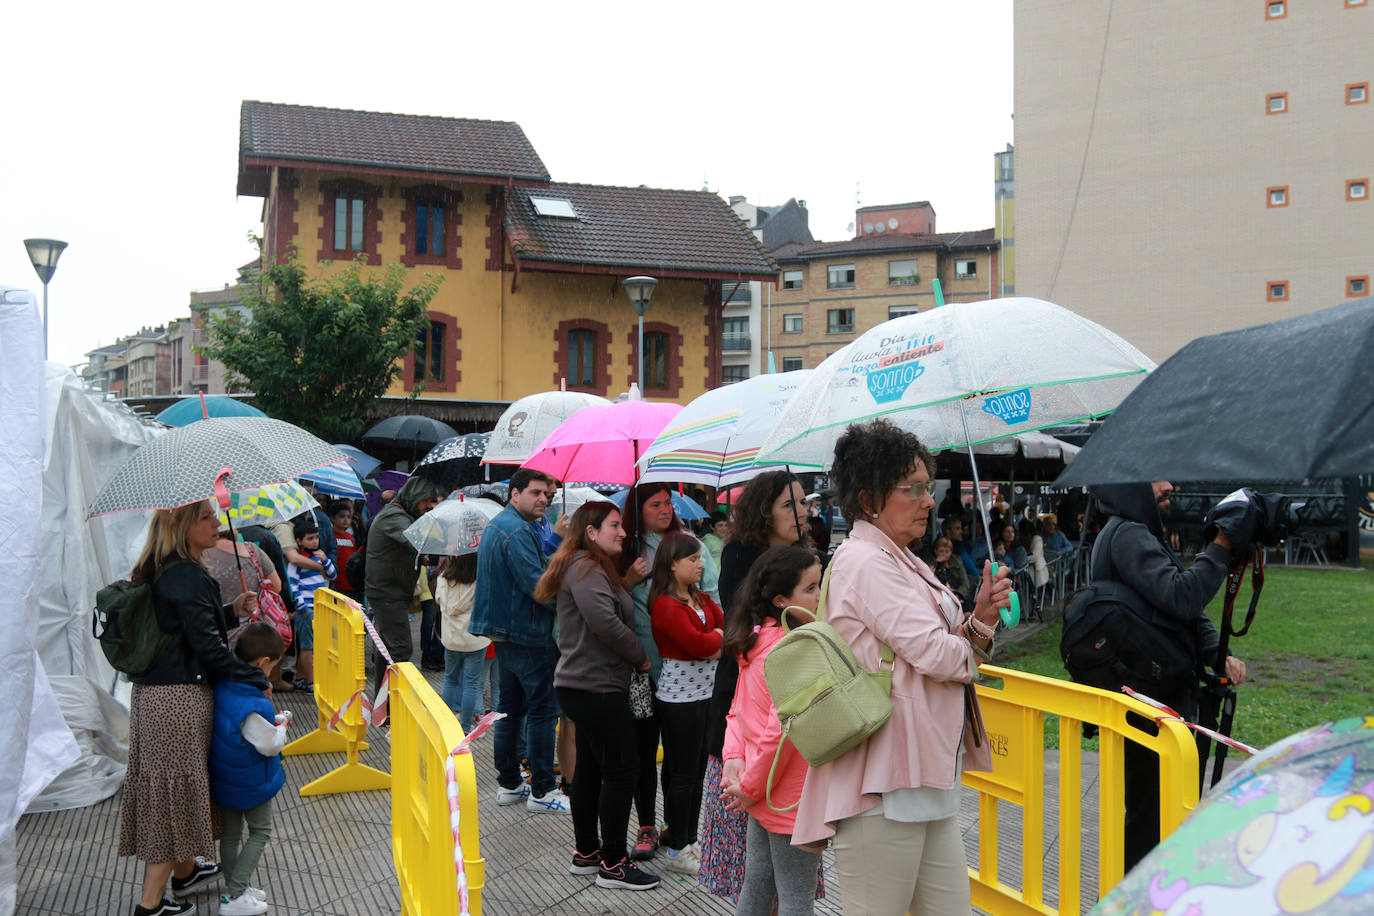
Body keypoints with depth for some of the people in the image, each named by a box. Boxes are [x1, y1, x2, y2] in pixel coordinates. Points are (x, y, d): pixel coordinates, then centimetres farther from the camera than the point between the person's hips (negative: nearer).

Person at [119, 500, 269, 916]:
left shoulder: (160, 571, 10)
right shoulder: (187, 576, -19)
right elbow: (208, 646, -20)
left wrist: (231, 611, 12)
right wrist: (258, 678, -11)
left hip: (152, 691, 9)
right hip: (181, 697, -9)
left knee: (173, 786, 21)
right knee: (177, 787, 1)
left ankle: (185, 871, 38)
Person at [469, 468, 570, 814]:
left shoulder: (498, 525, 16)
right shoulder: (517, 532, -18)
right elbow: (536, 583, -23)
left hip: (506, 634, 11)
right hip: (528, 636, -11)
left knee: (511, 707, 16)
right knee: (542, 711, -3)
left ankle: (508, 784, 24)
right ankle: (542, 791, 1)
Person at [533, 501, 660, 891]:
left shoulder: (593, 568, 18)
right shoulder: (586, 569, -16)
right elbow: (605, 621, -26)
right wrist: (641, 657, -15)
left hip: (586, 684, 11)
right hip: (597, 687, -11)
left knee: (591, 768, 16)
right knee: (621, 768, -6)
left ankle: (586, 852, 26)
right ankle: (613, 864, 1)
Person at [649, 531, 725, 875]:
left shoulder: (701, 598, 13)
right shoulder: (665, 605, -16)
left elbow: (725, 624, 5)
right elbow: (696, 643, -24)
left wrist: (711, 644, -15)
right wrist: (718, 636, -4)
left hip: (705, 692, 8)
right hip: (679, 697, -8)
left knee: (698, 769, 14)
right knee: (682, 774, 0)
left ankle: (689, 841, 24)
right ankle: (678, 852, 11)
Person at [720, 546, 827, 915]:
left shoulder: (757, 639, 6)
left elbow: (738, 710, 11)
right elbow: (782, 728, -26)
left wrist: (735, 759, -1)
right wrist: (751, 787, -16)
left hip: (761, 797, 8)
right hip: (793, 799, -8)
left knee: (757, 884, 19)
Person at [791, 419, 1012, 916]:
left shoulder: (907, 564, 18)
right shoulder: (866, 563, -13)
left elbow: (955, 654, 17)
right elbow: (936, 655, -20)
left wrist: (979, 618, -3)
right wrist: (974, 643, 2)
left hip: (927, 782, 10)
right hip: (884, 788, -10)